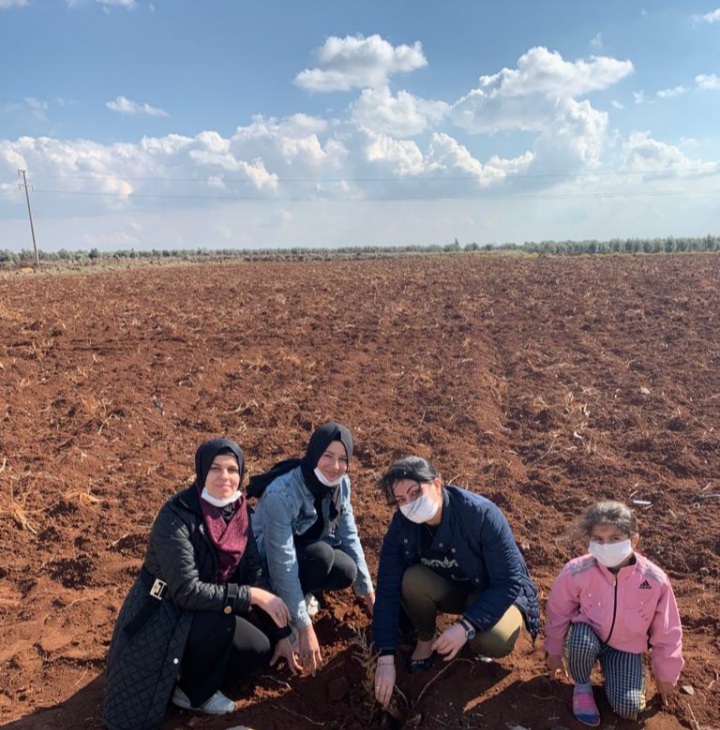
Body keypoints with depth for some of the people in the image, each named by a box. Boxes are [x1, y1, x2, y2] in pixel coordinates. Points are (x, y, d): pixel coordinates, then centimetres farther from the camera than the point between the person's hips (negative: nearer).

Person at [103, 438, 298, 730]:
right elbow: (187, 590, -32)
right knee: (222, 621, -31)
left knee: (262, 650, -6)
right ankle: (193, 691, -2)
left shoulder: (239, 511, -6)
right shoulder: (176, 516, -26)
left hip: (208, 610, 7)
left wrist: (281, 634, -1)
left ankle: (192, 662, 14)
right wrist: (251, 596, -28)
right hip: (164, 615, -6)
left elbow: (254, 572, -1)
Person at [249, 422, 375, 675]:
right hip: (263, 560, -6)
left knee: (348, 572, -21)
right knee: (322, 554, -33)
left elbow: (349, 537, -5)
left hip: (306, 551, 7)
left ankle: (299, 593, 8)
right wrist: (305, 628, -31)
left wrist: (369, 594, -4)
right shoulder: (281, 493, -34)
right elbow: (282, 565, -33)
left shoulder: (340, 484, -14)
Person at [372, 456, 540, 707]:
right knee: (412, 581, -30)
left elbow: (509, 583, -27)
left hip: (495, 591, -3)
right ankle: (426, 639, 1)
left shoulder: (482, 514, -32)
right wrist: (386, 659, -26)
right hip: (447, 588, 3)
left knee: (495, 641, -34)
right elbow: (388, 590, -20)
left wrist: (466, 625, -38)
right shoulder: (401, 525, -21)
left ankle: (477, 636, 5)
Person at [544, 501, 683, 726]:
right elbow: (558, 614, -7)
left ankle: (607, 665, 19)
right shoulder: (576, 572, -27)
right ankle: (582, 686, -2)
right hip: (587, 635, -1)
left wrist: (665, 675, 7)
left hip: (625, 646, 1)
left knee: (629, 708, -14)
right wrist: (555, 653, 5)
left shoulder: (655, 580, -23)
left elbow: (666, 633, -5)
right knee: (582, 641, -36)